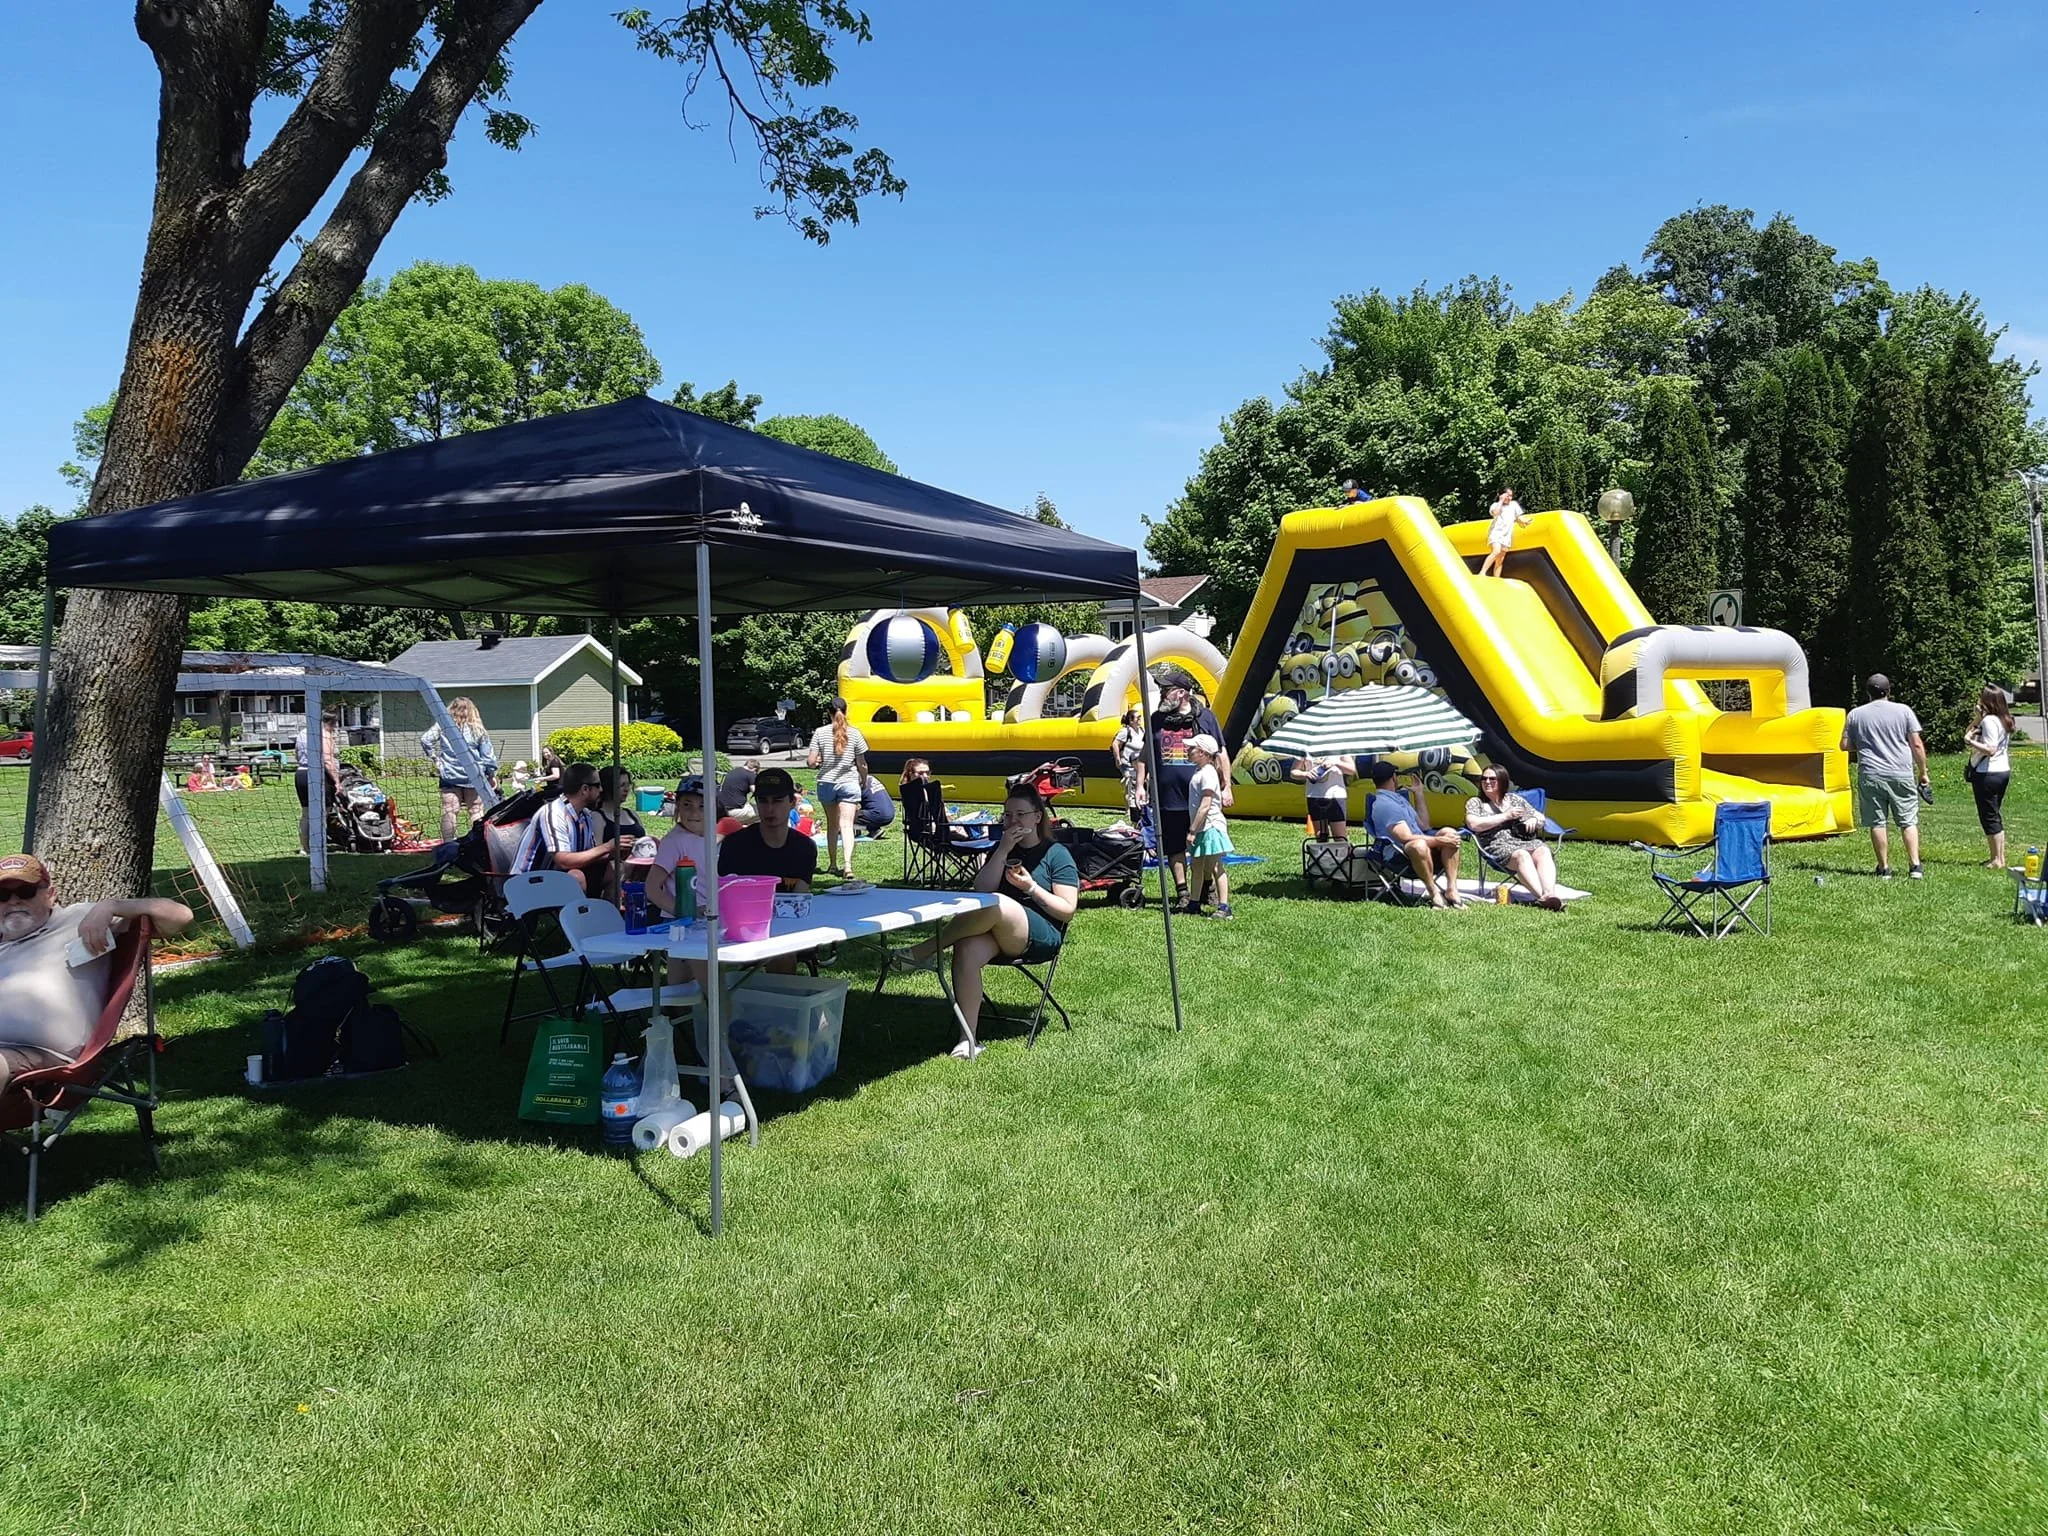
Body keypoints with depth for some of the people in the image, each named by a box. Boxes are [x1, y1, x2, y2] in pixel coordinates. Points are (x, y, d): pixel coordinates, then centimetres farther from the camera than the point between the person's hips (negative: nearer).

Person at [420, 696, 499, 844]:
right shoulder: (477, 728, 1)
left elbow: (425, 739, -6)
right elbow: (487, 753, 3)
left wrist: (434, 758, 4)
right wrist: (492, 774, 11)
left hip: (449, 775, 0)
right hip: (474, 776, 0)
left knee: (449, 811, -1)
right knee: (476, 811, 5)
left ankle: (448, 844, -2)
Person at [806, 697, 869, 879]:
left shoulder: (820, 733, -3)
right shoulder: (854, 733, -2)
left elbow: (811, 761, -7)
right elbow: (862, 764, 2)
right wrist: (864, 782, 18)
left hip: (826, 783, 1)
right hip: (849, 783, -1)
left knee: (832, 825, 16)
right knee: (847, 825, -6)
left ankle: (833, 864, 23)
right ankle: (847, 863, -22)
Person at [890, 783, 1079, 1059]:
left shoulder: (1057, 854, 8)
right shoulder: (999, 848, 22)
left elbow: (1067, 912, 2)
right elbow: (981, 890, 6)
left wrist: (1031, 887, -10)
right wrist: (1003, 850, -2)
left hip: (1043, 937, -4)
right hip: (998, 932, 4)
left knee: (997, 904, -37)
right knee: (967, 950, -34)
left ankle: (923, 952, -26)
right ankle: (968, 1039, -32)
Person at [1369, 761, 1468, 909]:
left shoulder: (1400, 798, 25)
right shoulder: (1383, 804, -10)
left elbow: (1424, 826, 31)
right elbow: (1406, 838, -19)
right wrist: (1439, 841, -17)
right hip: (1400, 856, -10)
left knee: (1448, 832, -11)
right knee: (1418, 844, -41)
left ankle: (1452, 889, -21)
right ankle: (1434, 893, -27)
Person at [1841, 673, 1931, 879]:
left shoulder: (1855, 714, 5)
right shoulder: (1903, 711, 2)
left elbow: (1845, 745, 7)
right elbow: (1917, 745, 1)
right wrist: (1923, 773, 9)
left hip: (1871, 775, 0)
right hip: (1902, 775, 0)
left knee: (1877, 823, 3)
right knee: (1909, 821, 6)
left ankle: (1884, 868, 6)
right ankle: (1915, 865, -2)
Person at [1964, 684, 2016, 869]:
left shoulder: (1989, 721, -17)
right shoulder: (2004, 719, 12)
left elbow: (1990, 750, -25)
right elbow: (1967, 733, 15)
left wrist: (1970, 741, -23)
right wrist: (1978, 718, 1)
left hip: (1987, 774, -10)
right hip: (2003, 771, 10)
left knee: (1989, 817, -3)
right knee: (1995, 816, 16)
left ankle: (1997, 859, 0)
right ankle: (2000, 857, 21)